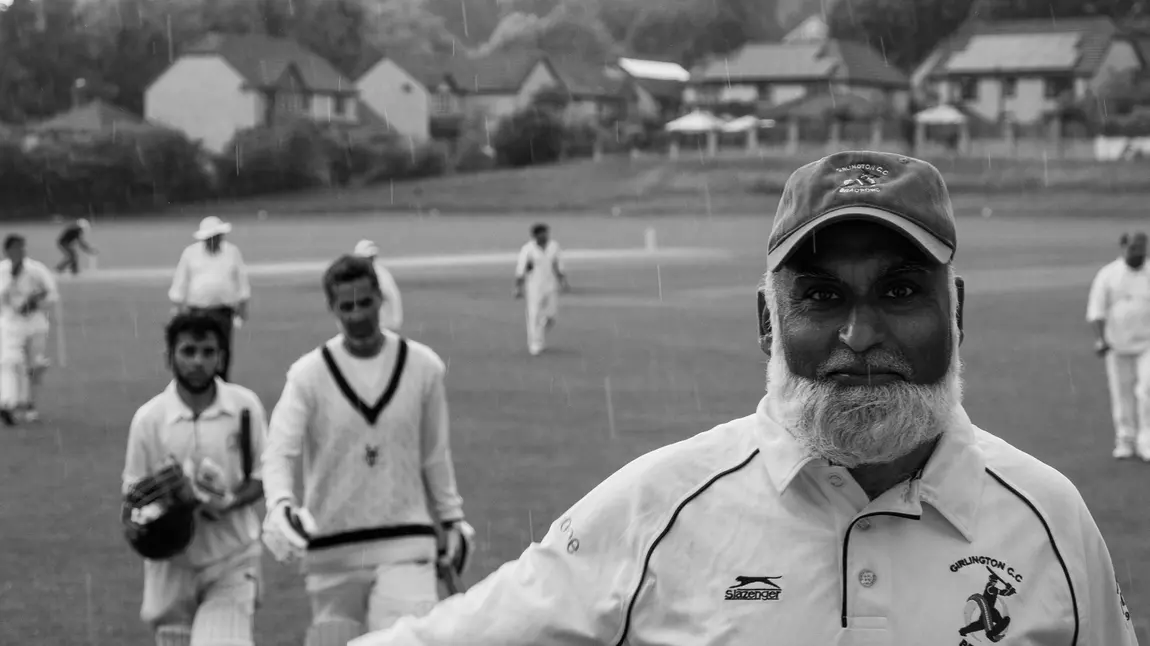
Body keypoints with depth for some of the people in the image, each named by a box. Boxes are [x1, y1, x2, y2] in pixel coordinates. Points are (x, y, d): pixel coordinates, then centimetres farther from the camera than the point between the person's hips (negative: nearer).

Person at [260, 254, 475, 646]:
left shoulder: (423, 366, 0)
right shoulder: (309, 374, -6)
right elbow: (279, 451, -14)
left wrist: (451, 520, 15)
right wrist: (280, 506, -33)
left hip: (405, 544, 0)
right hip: (332, 549, 0)